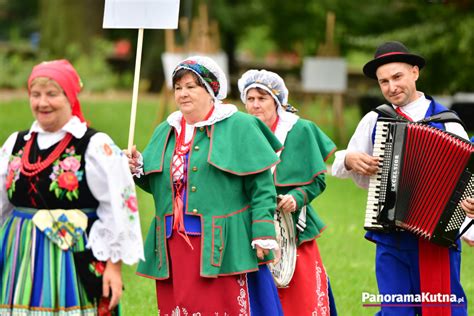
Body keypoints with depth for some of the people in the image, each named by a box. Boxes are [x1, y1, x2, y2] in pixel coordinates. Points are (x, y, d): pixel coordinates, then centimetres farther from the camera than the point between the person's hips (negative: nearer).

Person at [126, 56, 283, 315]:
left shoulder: (239, 127, 0)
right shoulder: (166, 131, 17)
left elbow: (261, 187, -4)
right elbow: (157, 184, 22)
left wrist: (263, 234, -12)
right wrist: (138, 168, 1)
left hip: (222, 246, -5)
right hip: (174, 246, 5)